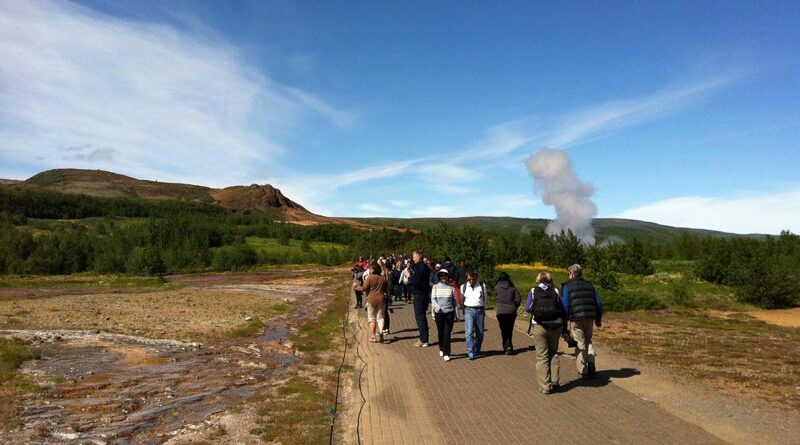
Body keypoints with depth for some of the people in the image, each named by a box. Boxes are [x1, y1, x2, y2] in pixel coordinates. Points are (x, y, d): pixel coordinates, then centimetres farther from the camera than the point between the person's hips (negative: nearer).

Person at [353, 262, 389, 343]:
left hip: (371, 299, -3)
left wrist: (356, 287, 6)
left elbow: (364, 288, -10)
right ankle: (380, 334, -6)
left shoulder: (369, 278, -11)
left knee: (372, 319, 7)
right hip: (381, 299, 3)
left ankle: (373, 336, 4)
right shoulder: (383, 278, 1)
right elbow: (386, 289, 9)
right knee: (380, 317, 10)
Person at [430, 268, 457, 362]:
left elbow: (454, 300, 10)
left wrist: (455, 312, 9)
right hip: (439, 312, 1)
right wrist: (437, 307, -20)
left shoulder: (451, 287, 4)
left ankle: (446, 354, -1)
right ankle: (441, 349, 32)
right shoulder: (435, 287, 4)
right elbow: (433, 299, -3)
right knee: (440, 332, 9)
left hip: (449, 312, -1)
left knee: (447, 333, -5)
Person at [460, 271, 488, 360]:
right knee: (469, 332, -12)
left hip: (480, 311, 1)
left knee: (480, 333, 8)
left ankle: (477, 350, 27)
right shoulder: (463, 287, 4)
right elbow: (461, 299, 18)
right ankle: (471, 353, -11)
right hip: (469, 311, -1)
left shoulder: (482, 286, 3)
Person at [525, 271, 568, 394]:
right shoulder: (556, 291, 4)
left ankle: (545, 386, 5)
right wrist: (564, 329, 10)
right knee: (553, 354, 18)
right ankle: (554, 382, 19)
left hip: (540, 326, -2)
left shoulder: (533, 291, 0)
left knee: (542, 356, 4)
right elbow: (563, 311, 4)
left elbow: (527, 309, -3)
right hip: (555, 326, 2)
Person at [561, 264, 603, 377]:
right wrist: (598, 319, 21)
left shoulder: (567, 286, -1)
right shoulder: (590, 285, 14)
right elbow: (599, 303, 13)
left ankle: (583, 371, 8)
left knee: (580, 343, 5)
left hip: (575, 319, -4)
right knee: (588, 341, 19)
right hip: (590, 318, 4)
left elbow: (564, 305, -9)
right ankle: (591, 367, 10)